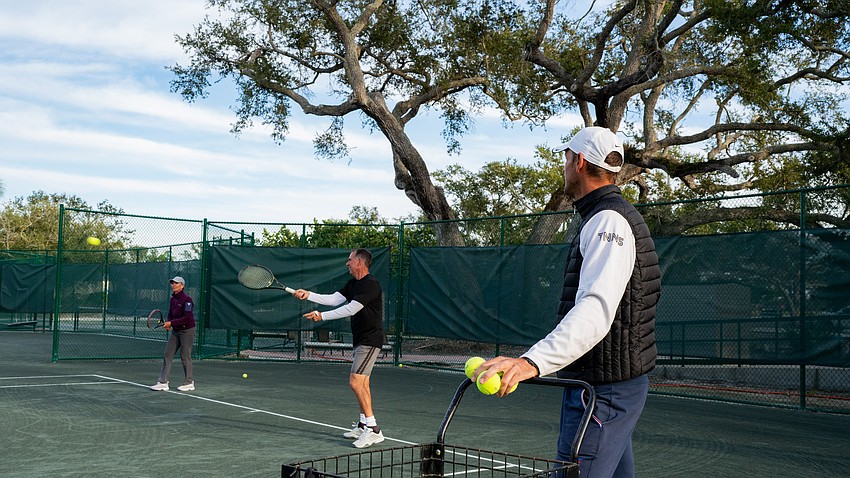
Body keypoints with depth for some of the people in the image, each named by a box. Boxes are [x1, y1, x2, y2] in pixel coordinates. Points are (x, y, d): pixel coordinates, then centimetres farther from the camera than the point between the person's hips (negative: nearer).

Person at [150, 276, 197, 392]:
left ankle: (189, 383, 12)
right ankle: (163, 382, 6)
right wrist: (167, 323, -6)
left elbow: (188, 318, -22)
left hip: (187, 331, -8)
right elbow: (170, 315, 15)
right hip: (175, 331, 8)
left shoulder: (186, 299, -16)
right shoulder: (173, 299, 8)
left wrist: (172, 323, -21)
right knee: (167, 355, 3)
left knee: (185, 356, -1)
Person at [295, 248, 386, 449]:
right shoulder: (353, 284, 13)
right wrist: (308, 295, 0)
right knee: (362, 383, 16)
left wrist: (322, 316, -20)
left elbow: (351, 309, -23)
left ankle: (373, 429, -16)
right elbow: (334, 299, 8)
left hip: (370, 340, -11)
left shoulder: (370, 284, -18)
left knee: (356, 382, -16)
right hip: (362, 340, 11)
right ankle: (363, 425, 25)